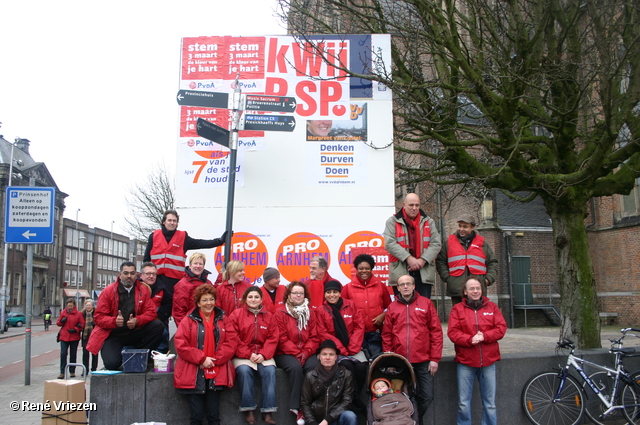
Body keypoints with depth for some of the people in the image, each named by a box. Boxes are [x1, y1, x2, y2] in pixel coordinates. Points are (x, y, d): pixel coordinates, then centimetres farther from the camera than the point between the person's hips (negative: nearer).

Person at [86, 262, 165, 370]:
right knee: (112, 363, -29)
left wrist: (137, 320, -24)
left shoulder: (143, 290, 1)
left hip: (135, 332, 3)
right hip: (113, 335, -3)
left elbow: (150, 312, -3)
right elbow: (98, 317, -7)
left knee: (158, 325, -21)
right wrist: (114, 321, -27)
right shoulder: (108, 291, -5)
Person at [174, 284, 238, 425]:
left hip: (216, 372, 1)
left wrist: (216, 360, -10)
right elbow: (180, 344, -6)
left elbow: (232, 341, 1)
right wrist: (201, 359, -12)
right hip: (193, 373, -1)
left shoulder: (223, 319, 9)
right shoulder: (189, 320, 3)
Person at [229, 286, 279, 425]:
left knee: (270, 371, -27)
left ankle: (268, 411, -21)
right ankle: (248, 410, -18)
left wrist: (263, 355, -13)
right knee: (244, 370, -32)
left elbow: (272, 339, 3)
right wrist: (248, 354, -15)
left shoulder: (269, 316, 9)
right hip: (242, 355, -2)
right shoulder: (236, 315, 1)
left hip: (263, 355, 2)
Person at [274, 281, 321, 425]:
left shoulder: (311, 313, 12)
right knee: (295, 367, -34)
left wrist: (306, 352, -12)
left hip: (306, 353, 2)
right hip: (286, 353, -2)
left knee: (313, 366, -30)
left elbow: (314, 337, 5)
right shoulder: (280, 313, 2)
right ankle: (296, 407, -26)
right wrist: (296, 353, -15)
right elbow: (282, 339, -5)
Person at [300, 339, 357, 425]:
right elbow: (305, 403, 5)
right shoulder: (310, 376, 2)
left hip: (337, 417, 1)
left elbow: (346, 402, -3)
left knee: (350, 416, -30)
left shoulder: (346, 374, -1)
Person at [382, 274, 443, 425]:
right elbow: (386, 336, 7)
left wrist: (435, 358, -3)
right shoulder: (392, 307, 6)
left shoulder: (426, 303, 4)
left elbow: (436, 332, 1)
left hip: (423, 361, 0)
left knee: (426, 397, 2)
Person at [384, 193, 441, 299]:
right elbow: (389, 243, -8)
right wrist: (408, 258, -16)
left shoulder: (428, 221, 14)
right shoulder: (393, 222, 6)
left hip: (424, 273, 2)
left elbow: (436, 243, 4)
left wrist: (423, 260, -11)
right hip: (401, 273, -2)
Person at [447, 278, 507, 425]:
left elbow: (501, 328, 1)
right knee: (463, 404, 2)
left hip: (488, 361, 2)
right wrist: (470, 339, -20)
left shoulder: (492, 307, 10)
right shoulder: (457, 309, 3)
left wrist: (484, 336, -14)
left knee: (490, 403, 9)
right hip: (465, 361, -2)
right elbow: (452, 332, -5)